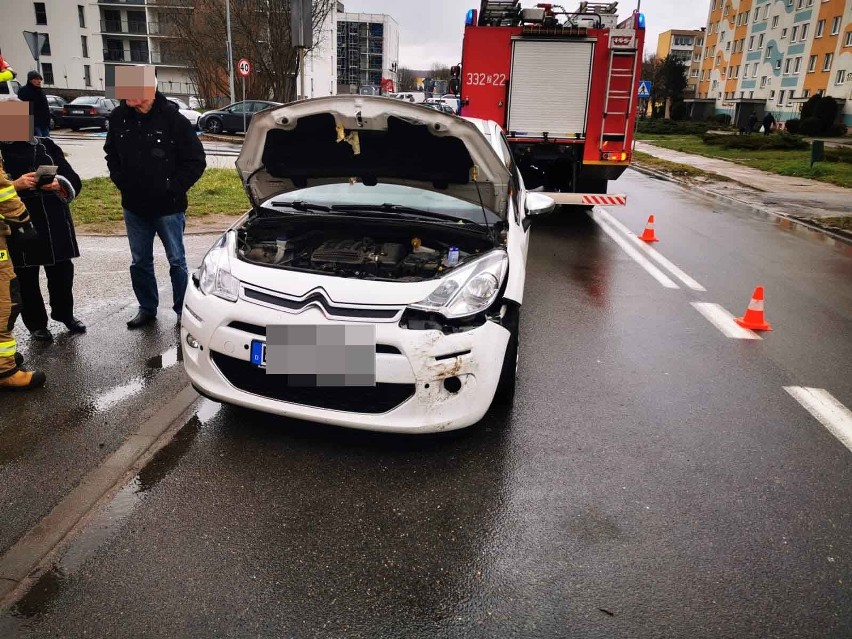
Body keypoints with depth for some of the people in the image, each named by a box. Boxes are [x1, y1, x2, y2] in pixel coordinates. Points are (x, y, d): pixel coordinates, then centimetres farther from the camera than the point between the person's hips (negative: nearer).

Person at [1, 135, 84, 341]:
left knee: (62, 270, 11)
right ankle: (36, 324, 22)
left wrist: (58, 184, -14)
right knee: (26, 277, 6)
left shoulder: (47, 146, 7)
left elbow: (74, 181, 6)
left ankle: (64, 313, 34)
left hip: (55, 222, 2)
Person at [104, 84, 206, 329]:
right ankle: (147, 308, 28)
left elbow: (196, 160, -9)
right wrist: (122, 182, 3)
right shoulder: (119, 117, -1)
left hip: (168, 207, -4)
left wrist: (174, 188, -12)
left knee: (177, 261, 6)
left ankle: (183, 310, 18)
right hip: (134, 206, 4)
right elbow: (112, 155, 15)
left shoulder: (173, 119, -14)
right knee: (140, 262, 13)